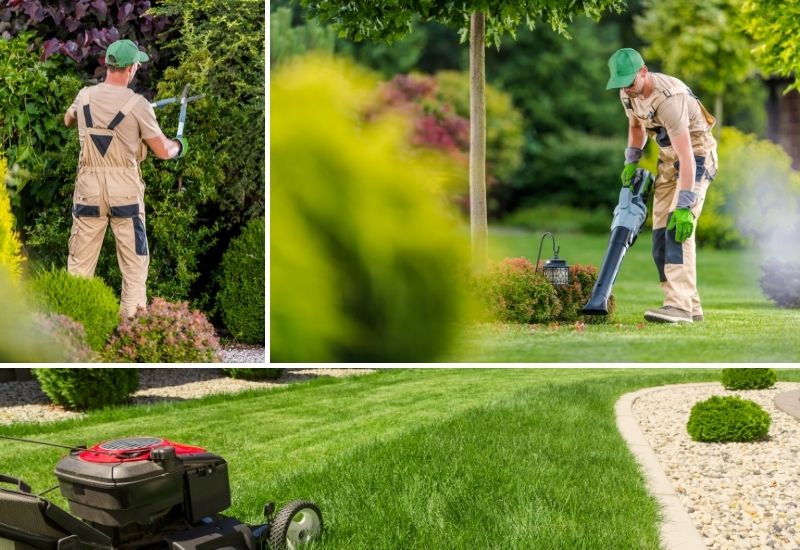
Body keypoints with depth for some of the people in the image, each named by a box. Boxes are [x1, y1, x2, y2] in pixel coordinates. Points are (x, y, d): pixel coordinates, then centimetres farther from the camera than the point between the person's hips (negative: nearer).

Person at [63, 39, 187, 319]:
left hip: (89, 188, 3)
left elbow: (68, 121, 26)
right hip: (125, 191, -3)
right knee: (134, 262, 9)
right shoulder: (137, 104, -10)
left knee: (80, 261, 11)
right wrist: (178, 146, 16)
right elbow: (162, 151, -5)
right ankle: (133, 317, 13)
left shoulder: (84, 96, 2)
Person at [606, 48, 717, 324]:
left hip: (696, 156, -9)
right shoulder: (628, 93, -4)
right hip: (668, 159, 9)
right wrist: (631, 160, 5)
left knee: (678, 228, -24)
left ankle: (679, 305, -30)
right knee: (661, 233, 3)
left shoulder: (669, 99, -32)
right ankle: (691, 307, 9)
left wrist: (684, 205, -40)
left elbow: (686, 156, -36)